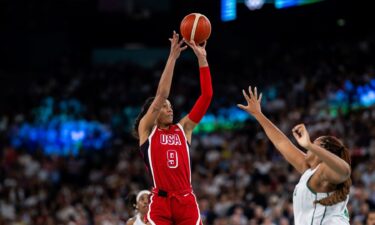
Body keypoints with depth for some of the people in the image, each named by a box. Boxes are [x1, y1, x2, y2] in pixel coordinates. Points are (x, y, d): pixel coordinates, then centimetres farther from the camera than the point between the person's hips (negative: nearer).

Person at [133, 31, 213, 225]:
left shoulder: (183, 128, 15)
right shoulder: (146, 129, 6)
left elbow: (206, 96, 8)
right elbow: (161, 94, -7)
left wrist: (202, 59, 1)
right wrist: (173, 57, -9)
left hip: (187, 201, 4)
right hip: (160, 202, -4)